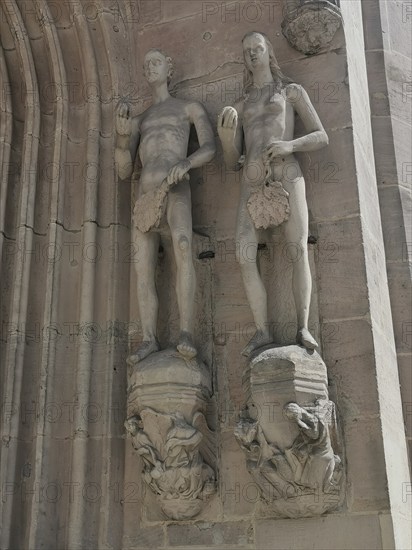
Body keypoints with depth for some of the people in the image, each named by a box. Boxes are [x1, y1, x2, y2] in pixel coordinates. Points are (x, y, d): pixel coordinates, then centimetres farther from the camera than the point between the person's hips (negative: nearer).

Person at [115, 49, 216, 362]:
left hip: (175, 187, -5)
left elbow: (210, 148, 2)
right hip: (145, 194, 5)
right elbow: (124, 171, 20)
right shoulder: (138, 121, 32)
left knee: (182, 245, -32)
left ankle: (187, 334, -38)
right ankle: (150, 339, -7)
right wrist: (122, 134, 0)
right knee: (143, 267, -8)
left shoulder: (191, 107, 20)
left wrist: (185, 163, -22)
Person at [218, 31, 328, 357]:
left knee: (299, 250, -20)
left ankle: (303, 328, -17)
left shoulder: (293, 91, 18)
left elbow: (322, 137, 8)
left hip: (286, 174, -3)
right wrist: (226, 134, -1)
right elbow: (232, 162, 21)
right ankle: (263, 332, -16)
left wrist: (290, 145, -13)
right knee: (245, 257, -18)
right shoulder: (241, 107, 28)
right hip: (252, 181, 3)